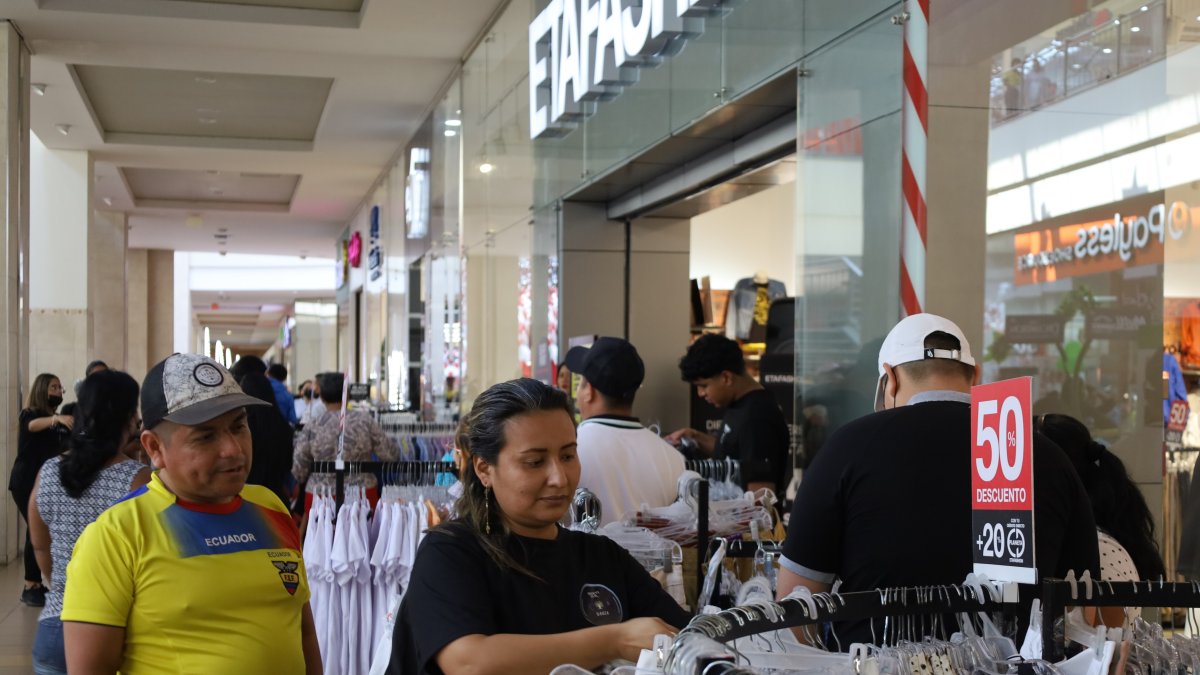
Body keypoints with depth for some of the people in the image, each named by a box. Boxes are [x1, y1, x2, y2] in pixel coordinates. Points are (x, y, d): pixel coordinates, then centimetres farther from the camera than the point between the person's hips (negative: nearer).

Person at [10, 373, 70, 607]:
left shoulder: (58, 422, 14)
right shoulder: (28, 415, -7)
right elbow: (33, 425, -31)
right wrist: (56, 418, -50)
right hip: (26, 482, -6)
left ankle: (36, 584, 11)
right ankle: (30, 588, -9)